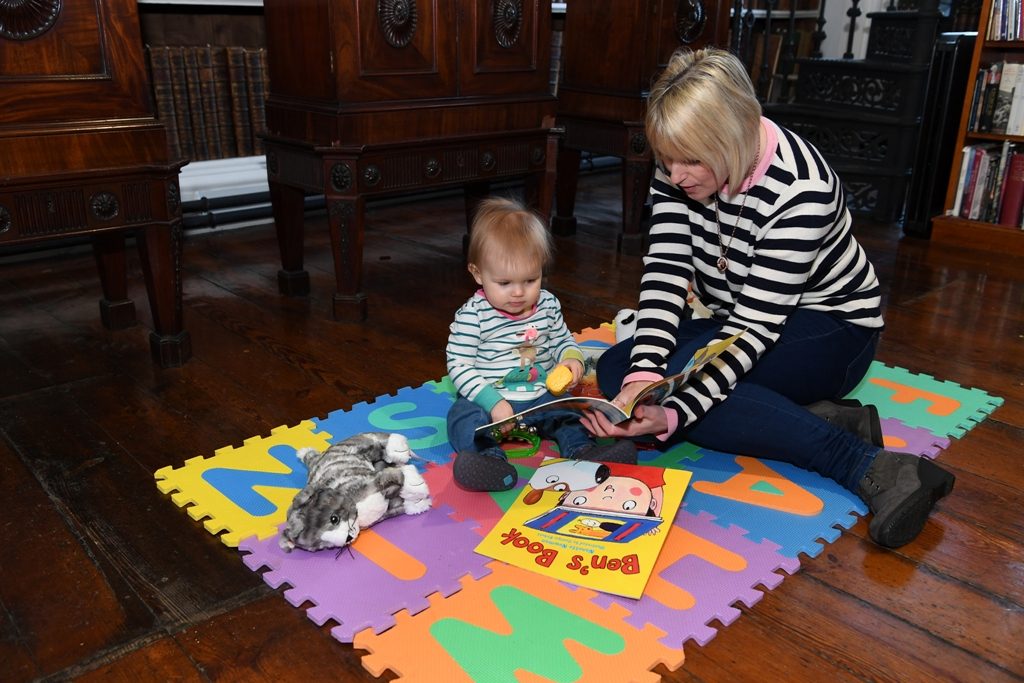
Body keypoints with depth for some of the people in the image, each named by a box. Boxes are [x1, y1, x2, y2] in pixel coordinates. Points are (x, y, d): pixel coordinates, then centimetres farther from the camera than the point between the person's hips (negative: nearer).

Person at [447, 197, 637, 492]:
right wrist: (493, 402, -24)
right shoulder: (473, 315, -12)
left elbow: (562, 339, 17)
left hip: (542, 396, 5)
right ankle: (489, 458, -51)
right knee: (463, 417, -30)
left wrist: (571, 357, -8)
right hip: (489, 399, -4)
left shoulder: (548, 304, 2)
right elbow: (459, 365, -13)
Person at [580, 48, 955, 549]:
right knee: (616, 369, -13)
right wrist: (641, 374, -33)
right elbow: (665, 272, -17)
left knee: (676, 378, -30)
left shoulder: (799, 188, -29)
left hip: (829, 329, -7)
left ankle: (870, 468, -29)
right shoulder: (679, 170, -11)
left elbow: (757, 321, -31)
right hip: (732, 323, 8)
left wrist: (673, 413, -41)